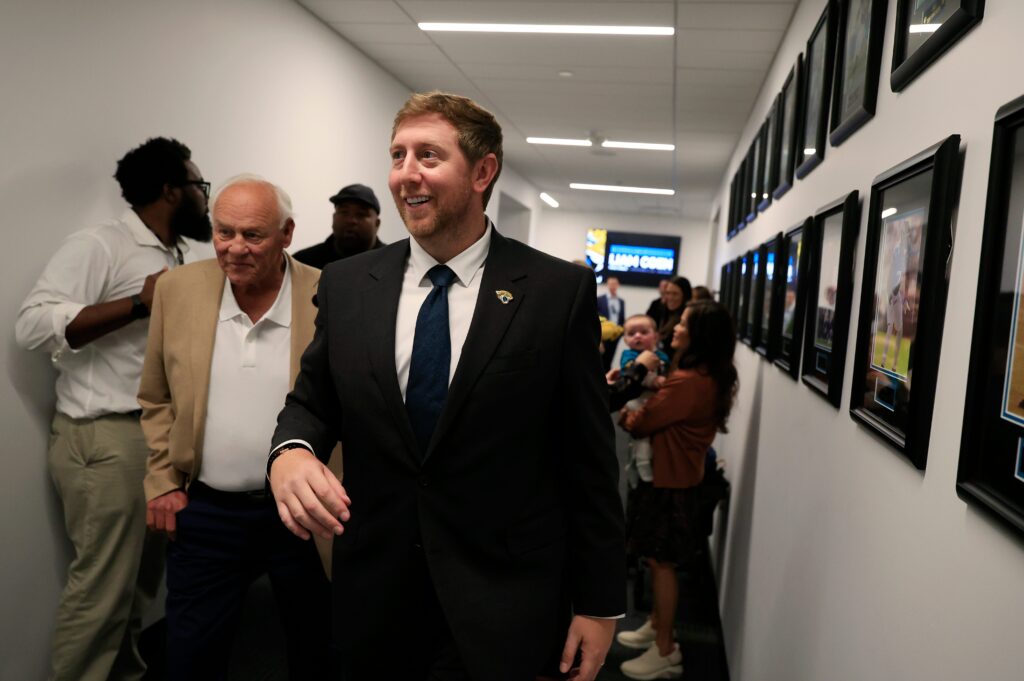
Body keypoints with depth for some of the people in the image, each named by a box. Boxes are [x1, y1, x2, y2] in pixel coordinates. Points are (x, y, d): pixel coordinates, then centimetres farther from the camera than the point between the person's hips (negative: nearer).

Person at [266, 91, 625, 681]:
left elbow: (589, 456, -7)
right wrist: (291, 452, -15)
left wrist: (599, 603, -3)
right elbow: (312, 401, 9)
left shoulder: (559, 291, -10)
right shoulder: (346, 284, 1)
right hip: (371, 594, 4)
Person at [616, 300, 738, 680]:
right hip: (676, 474, 9)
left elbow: (642, 423, -18)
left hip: (670, 480, -9)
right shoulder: (711, 377, 6)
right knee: (658, 560, 20)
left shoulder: (688, 381, -26)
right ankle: (656, 627, 35)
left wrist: (622, 416, 3)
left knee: (661, 562, 2)